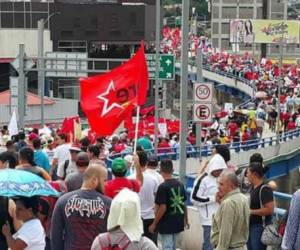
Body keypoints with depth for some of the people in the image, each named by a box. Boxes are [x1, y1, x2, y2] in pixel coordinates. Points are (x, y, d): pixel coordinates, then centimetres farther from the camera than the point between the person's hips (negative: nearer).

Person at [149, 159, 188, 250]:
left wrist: (154, 224, -12)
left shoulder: (163, 187, -16)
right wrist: (186, 219, 23)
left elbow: (163, 208, -20)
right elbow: (184, 204, 10)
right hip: (178, 223, 6)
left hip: (166, 224, -6)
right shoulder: (180, 185, 3)